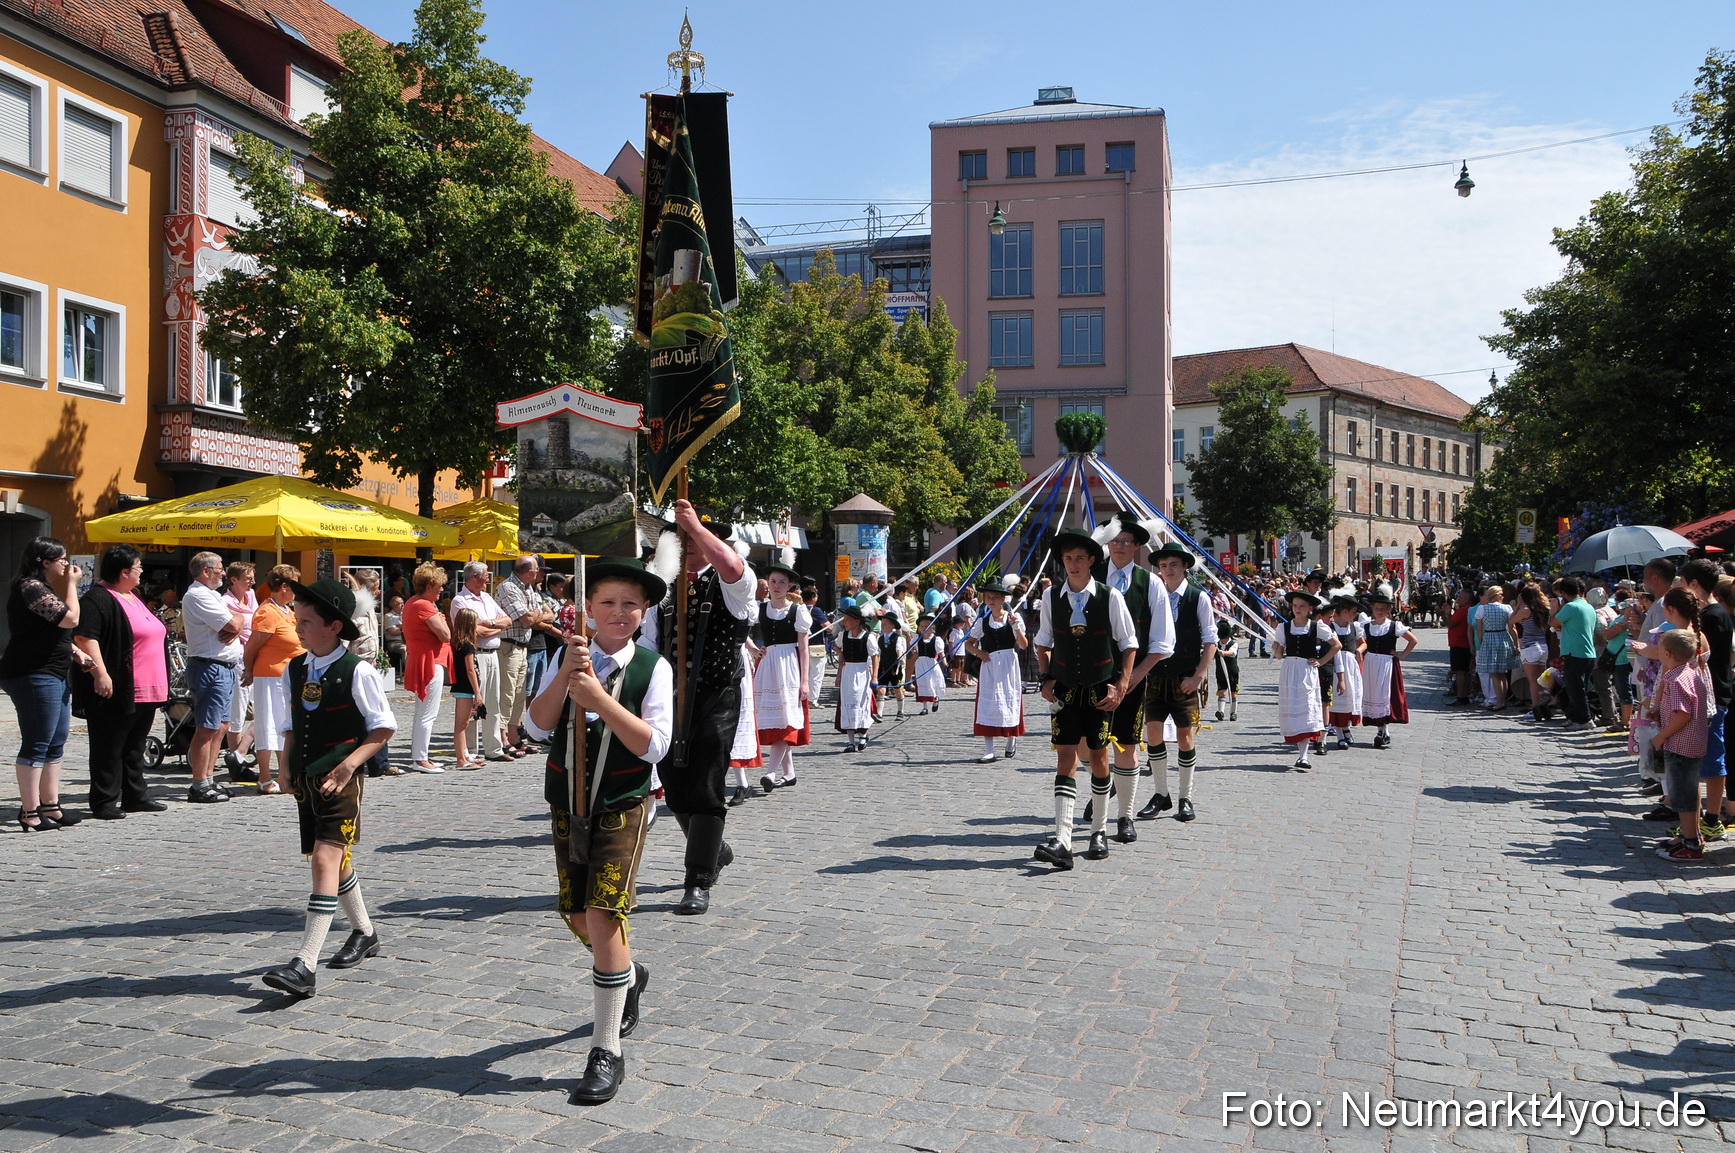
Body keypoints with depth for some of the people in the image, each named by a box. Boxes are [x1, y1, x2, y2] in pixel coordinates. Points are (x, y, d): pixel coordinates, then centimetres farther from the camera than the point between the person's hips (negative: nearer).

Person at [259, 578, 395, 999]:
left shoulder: (357, 672, -12)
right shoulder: (295, 669, 8)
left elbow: (383, 727, -7)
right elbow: (291, 725, 19)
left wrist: (348, 765, -17)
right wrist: (287, 767, 8)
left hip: (340, 781, -7)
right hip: (305, 780, 7)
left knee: (325, 861, -15)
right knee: (334, 863, 18)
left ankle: (305, 966, -17)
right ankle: (365, 933, 39)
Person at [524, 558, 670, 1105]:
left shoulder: (652, 667, -8)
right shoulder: (568, 657, 1)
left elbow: (654, 745, -18)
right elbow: (537, 726, -8)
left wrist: (597, 696, -25)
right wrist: (566, 674, -23)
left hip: (622, 807, -4)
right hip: (567, 806, 4)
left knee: (603, 917, -12)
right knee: (578, 916, 15)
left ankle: (606, 1052, 0)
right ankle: (629, 974, 47)